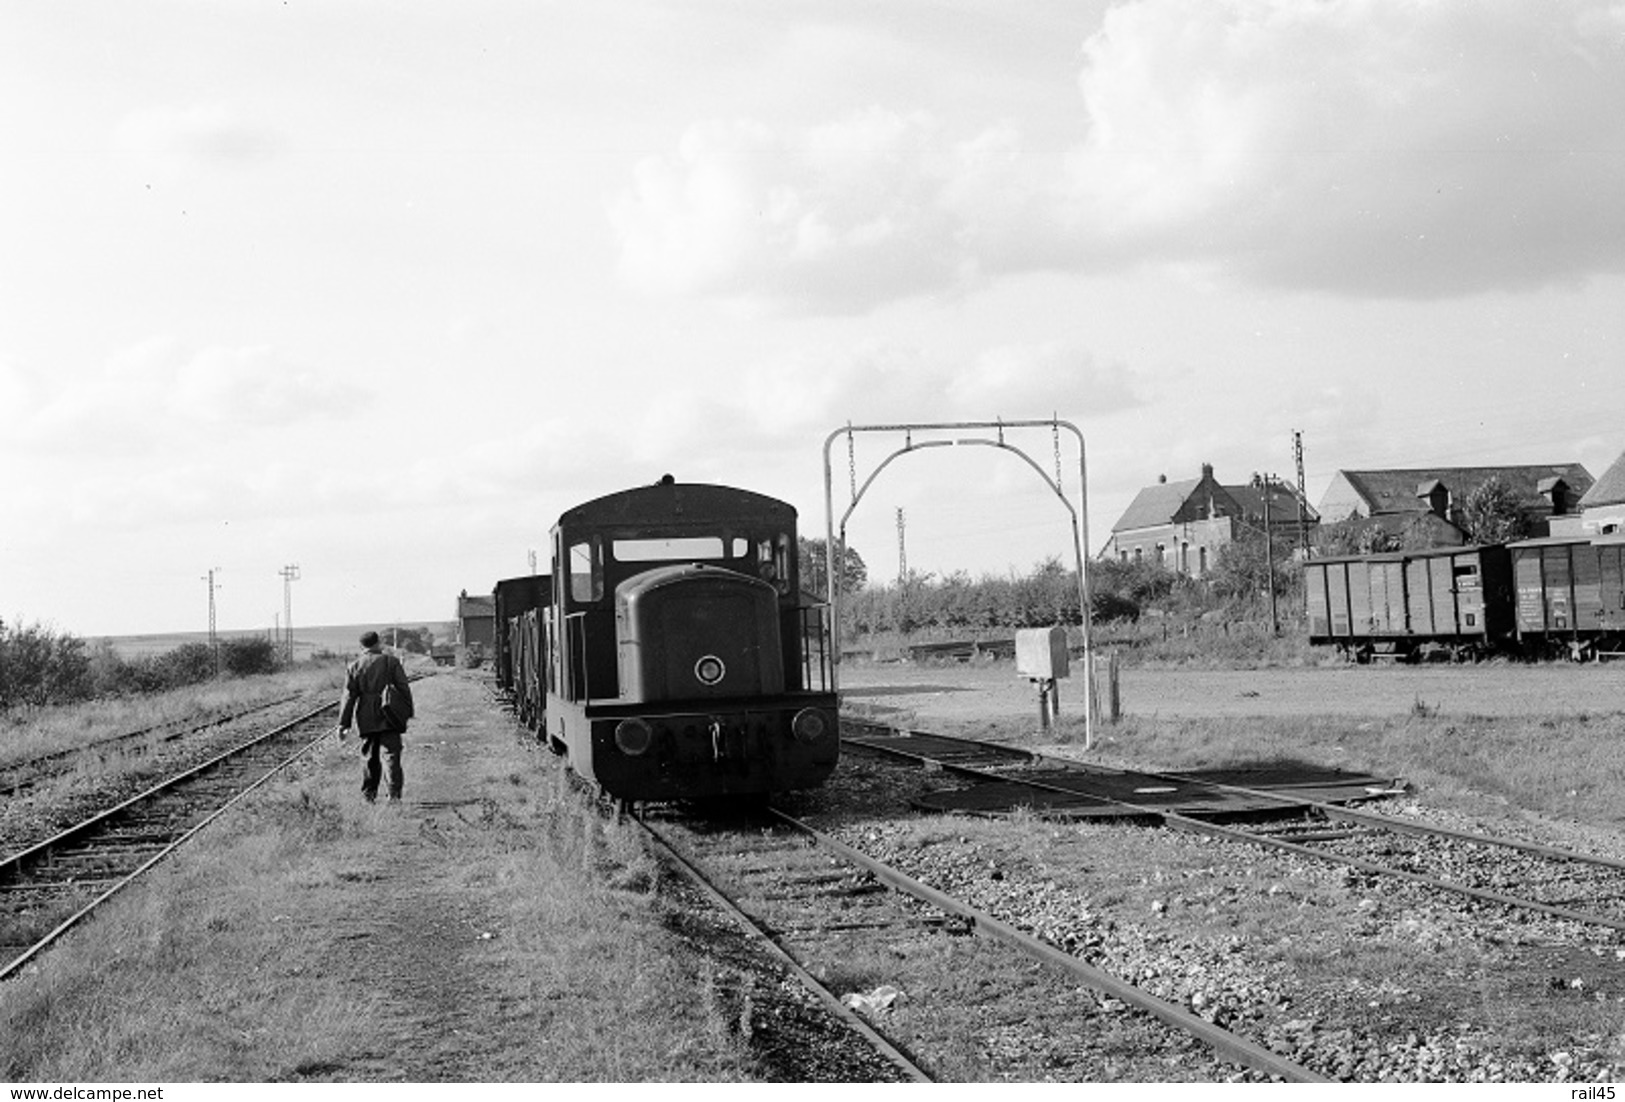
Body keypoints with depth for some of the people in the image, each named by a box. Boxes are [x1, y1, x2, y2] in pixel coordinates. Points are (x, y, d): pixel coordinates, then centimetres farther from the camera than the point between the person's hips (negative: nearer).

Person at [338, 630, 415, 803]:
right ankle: (394, 793, -15)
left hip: (366, 719, 2)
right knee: (391, 754, -4)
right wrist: (408, 712, 5)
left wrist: (343, 724, 2)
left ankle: (369, 795, 17)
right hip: (389, 717, -2)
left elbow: (349, 697, 2)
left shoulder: (354, 667, 4)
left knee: (369, 756, 13)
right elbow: (404, 688, -2)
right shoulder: (391, 662, -1)